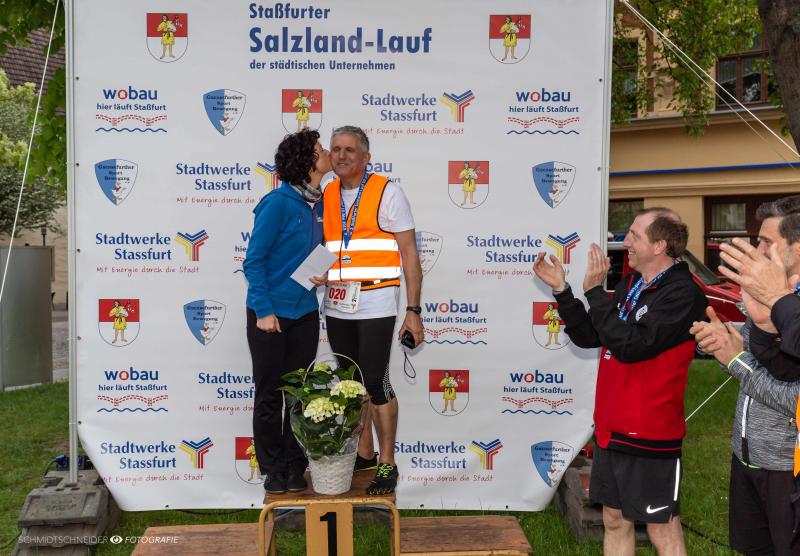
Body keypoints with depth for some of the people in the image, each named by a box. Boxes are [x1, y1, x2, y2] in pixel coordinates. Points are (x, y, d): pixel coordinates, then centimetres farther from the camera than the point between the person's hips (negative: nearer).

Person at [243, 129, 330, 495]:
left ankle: (295, 464, 22)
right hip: (270, 313, -6)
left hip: (305, 313, 6)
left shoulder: (320, 204, 3)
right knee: (270, 393, 6)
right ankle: (273, 468, 18)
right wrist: (264, 310, -17)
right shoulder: (278, 203, -15)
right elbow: (253, 260, -14)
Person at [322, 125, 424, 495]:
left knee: (375, 383, -5)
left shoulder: (387, 193, -4)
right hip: (337, 307, 5)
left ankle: (387, 464, 8)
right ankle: (364, 453, 26)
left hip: (375, 306, -5)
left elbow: (409, 254, -6)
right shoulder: (326, 197, 10)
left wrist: (413, 311, -10)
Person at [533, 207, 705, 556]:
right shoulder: (631, 284, 10)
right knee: (614, 521, 16)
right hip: (611, 429, 8)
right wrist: (561, 289, 0)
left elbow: (630, 345, -26)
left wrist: (594, 290, -19)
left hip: (649, 434, -8)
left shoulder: (682, 294, -17)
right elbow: (588, 336, 10)